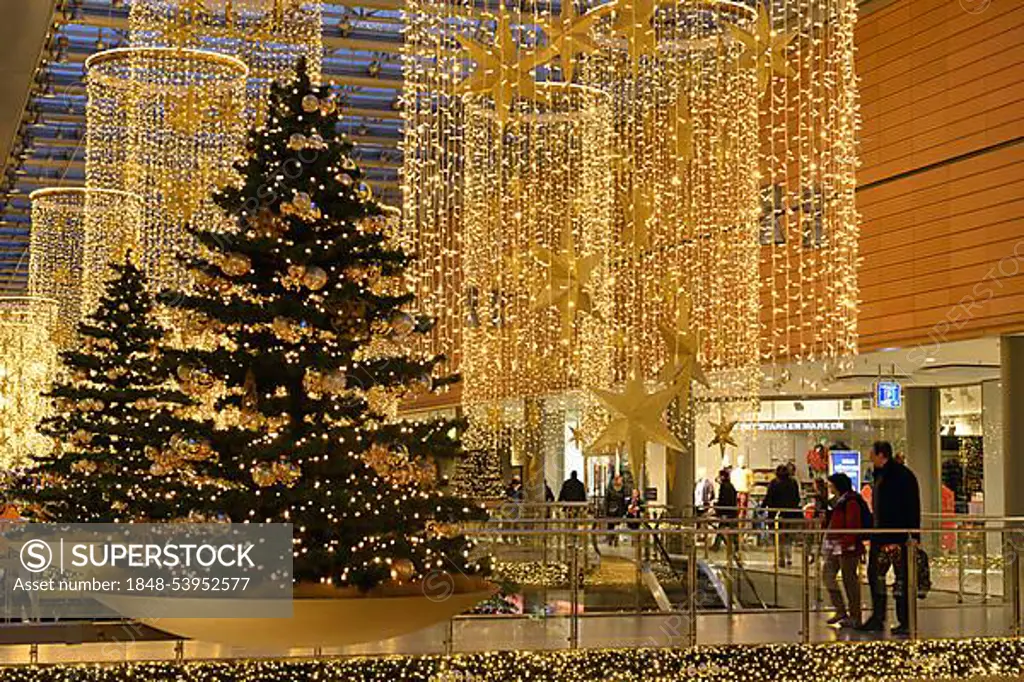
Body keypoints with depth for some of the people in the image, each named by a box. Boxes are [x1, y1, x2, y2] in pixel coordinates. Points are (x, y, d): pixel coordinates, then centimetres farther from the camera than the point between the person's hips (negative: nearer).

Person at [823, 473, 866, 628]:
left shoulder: (851, 502, -15)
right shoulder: (838, 500, 16)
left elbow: (853, 526, -21)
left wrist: (847, 543, -25)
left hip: (847, 547, -10)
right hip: (834, 547, 10)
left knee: (850, 580, -3)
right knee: (828, 575, 8)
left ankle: (855, 617, 5)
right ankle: (841, 611, 14)